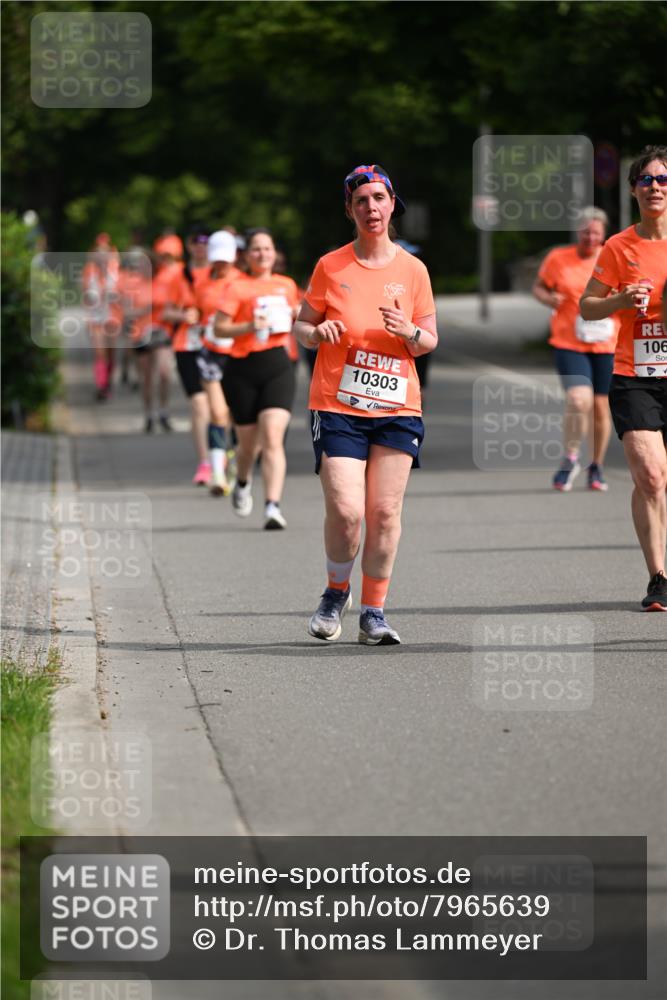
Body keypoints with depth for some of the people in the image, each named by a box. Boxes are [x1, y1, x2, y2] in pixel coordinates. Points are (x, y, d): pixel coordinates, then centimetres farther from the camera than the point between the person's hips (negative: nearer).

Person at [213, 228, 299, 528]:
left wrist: (298, 316, 9)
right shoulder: (237, 288, -1)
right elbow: (219, 328, -7)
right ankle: (243, 483, 44)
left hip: (278, 365, 2)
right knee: (249, 441, 10)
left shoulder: (287, 285, 12)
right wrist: (249, 327, -21)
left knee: (273, 438, -16)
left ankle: (273, 506, -22)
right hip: (243, 368, -1)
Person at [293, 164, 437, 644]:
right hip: (337, 405, -2)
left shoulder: (412, 270, 6)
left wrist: (409, 332, -11)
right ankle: (337, 592, 15)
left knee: (385, 511, -3)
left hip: (397, 406, 2)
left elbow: (430, 340, 11)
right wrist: (318, 332, -14)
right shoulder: (331, 267, 2)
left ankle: (374, 610, 9)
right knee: (345, 510, -11)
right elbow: (301, 326, 9)